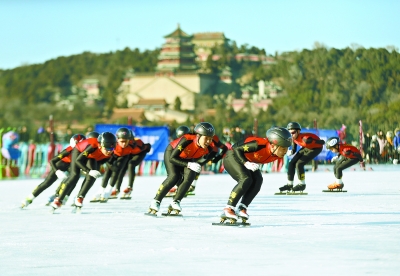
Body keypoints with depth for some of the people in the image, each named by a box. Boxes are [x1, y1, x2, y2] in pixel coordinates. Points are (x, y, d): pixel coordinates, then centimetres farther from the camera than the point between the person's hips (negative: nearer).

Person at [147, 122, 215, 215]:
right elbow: (172, 158, -34)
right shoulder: (187, 140, -40)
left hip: (188, 159, 5)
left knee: (189, 176, -21)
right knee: (174, 176, -25)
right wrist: (188, 165, -41)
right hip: (171, 152, -5)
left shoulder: (208, 148, -26)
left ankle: (175, 203, -9)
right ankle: (156, 202, -15)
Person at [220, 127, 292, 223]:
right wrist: (246, 163, -35)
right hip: (233, 157, -8)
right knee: (246, 179, -26)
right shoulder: (259, 145, -38)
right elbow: (236, 148, -29)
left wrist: (255, 165, -2)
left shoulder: (277, 155, -14)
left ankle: (242, 208, -11)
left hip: (250, 161, 8)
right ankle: (227, 209, -23)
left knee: (257, 181, -14)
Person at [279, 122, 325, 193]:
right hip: (306, 147, 8)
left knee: (299, 164, -19)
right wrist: (291, 152, -19)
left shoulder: (305, 139, -38)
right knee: (292, 163, 2)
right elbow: (294, 150, -1)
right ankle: (289, 184, 14)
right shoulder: (294, 138, -14)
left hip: (316, 148, -8)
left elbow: (322, 142, -31)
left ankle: (302, 184, -4)